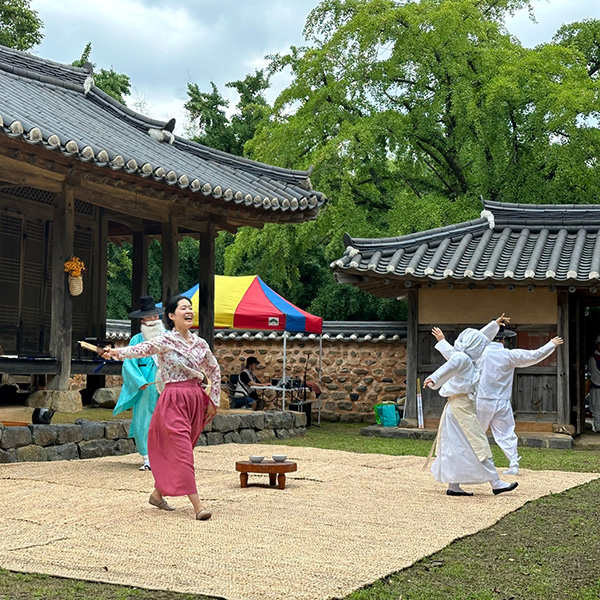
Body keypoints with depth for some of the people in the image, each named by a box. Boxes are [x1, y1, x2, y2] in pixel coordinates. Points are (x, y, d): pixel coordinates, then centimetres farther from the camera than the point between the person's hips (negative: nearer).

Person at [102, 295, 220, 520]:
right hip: (174, 400, -6)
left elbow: (214, 371, 20)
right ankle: (197, 504, -11)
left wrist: (213, 401, 16)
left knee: (174, 451, 12)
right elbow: (141, 349, -23)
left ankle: (157, 493, 30)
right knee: (182, 451, -9)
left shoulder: (200, 344, 9)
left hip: (196, 399, 6)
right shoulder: (165, 341, -6)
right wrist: (116, 352, -41)